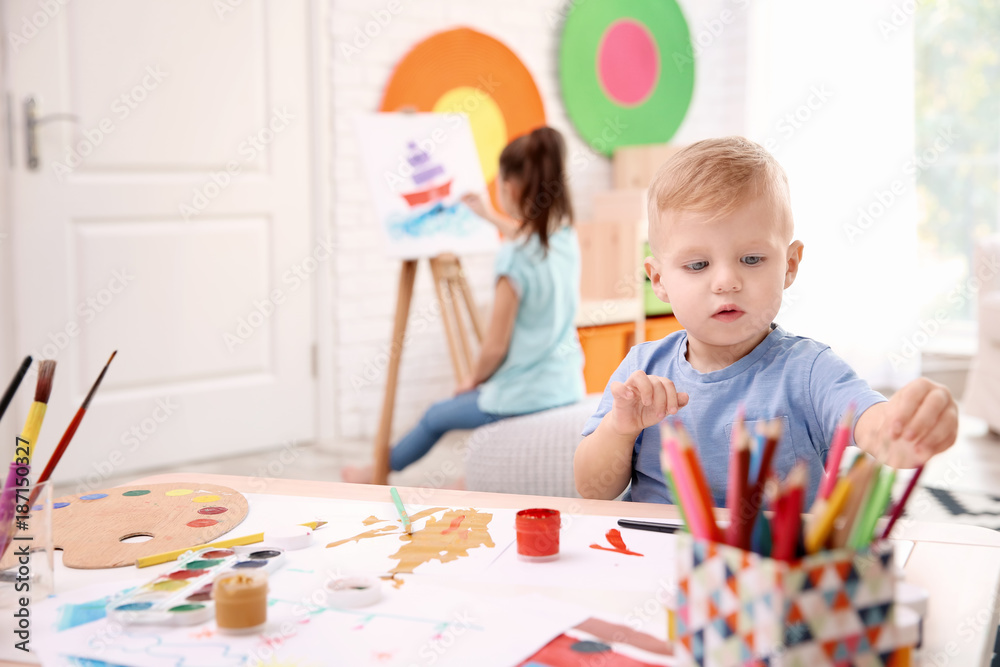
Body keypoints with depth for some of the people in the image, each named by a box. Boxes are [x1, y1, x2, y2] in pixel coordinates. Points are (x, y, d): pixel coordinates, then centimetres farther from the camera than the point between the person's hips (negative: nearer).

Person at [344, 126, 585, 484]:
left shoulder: (513, 258, -23)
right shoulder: (566, 236, -1)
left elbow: (495, 346, -17)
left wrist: (474, 380, 2)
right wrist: (491, 217, 41)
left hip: (522, 396, -6)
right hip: (567, 387, 6)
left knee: (436, 416, 19)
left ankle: (377, 471, 42)